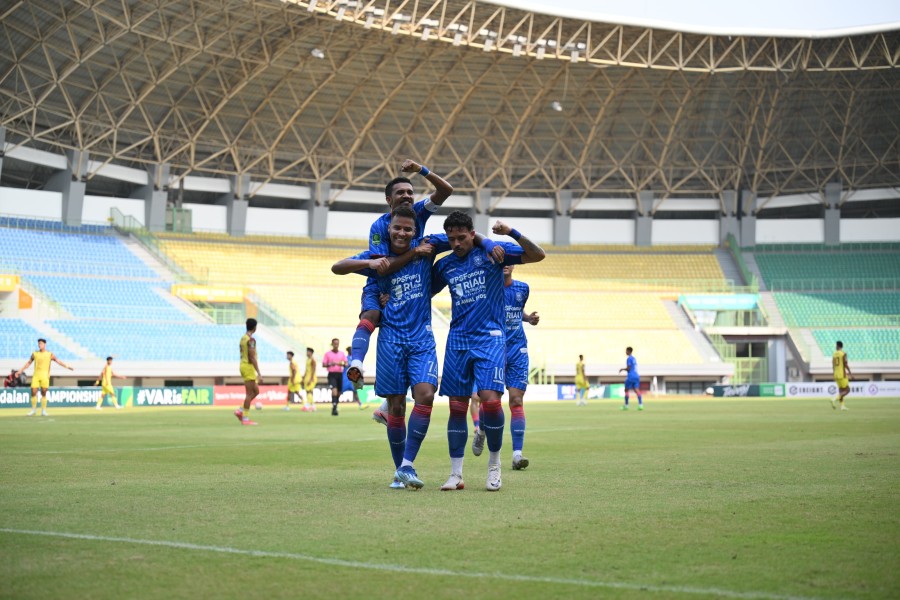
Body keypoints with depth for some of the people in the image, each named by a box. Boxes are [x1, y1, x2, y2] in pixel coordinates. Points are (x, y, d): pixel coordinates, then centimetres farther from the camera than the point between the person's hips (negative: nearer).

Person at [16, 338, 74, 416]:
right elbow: (28, 363, 16)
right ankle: (33, 410, 9)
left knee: (44, 393, 0)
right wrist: (20, 371, 16)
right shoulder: (34, 354, 8)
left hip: (45, 375, -1)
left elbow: (58, 361, 2)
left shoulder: (50, 354, 3)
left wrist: (67, 367, -6)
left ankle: (43, 411, 6)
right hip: (36, 375, 1)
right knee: (33, 392, -4)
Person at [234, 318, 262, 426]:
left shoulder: (243, 338, 14)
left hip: (243, 365, 10)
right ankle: (245, 418, -2)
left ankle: (240, 410, 10)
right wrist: (259, 373, -21)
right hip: (249, 367, -10)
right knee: (249, 393, -4)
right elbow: (252, 358, -21)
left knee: (256, 391, 15)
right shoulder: (251, 340, -16)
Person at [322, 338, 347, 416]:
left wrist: (342, 364, -14)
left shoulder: (342, 353, 11)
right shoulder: (328, 353, 4)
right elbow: (323, 364, 2)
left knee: (339, 392, 5)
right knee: (334, 390, -19)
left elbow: (346, 364, 9)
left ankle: (335, 406, 19)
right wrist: (330, 364, -17)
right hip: (332, 374, -3)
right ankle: (334, 407, -25)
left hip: (340, 374, 3)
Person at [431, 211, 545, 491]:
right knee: (457, 406, 1)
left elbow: (537, 255, -5)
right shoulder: (444, 265, 10)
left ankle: (494, 465, 3)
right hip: (457, 342, 4)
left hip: (489, 339, -3)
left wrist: (512, 233, -21)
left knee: (490, 399, -17)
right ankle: (456, 475, 8)